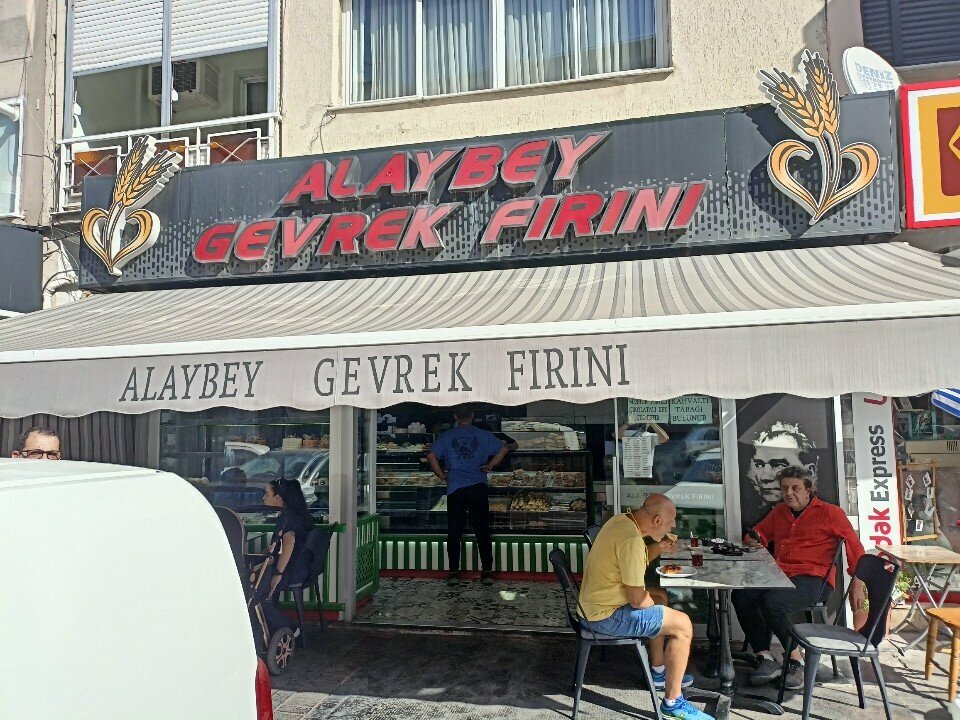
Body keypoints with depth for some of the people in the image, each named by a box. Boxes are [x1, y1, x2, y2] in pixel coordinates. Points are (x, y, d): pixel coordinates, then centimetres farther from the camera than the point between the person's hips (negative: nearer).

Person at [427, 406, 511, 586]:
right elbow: (504, 448, 4)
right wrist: (490, 465, 9)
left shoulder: (446, 436, 6)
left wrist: (441, 475, 6)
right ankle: (487, 572, 6)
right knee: (483, 531, 5)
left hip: (455, 490, 0)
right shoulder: (483, 435, 7)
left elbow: (431, 455, -4)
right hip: (478, 488, 0)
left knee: (454, 532, 6)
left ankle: (454, 572, 7)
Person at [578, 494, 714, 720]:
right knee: (683, 625, -6)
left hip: (593, 604, 10)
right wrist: (653, 605, -2)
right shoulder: (632, 540, -27)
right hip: (605, 616, -10)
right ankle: (673, 702, 6)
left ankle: (658, 672, 38)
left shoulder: (621, 520, 3)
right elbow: (637, 600, -22)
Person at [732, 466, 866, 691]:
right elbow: (760, 533, 33)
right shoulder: (779, 512, 22)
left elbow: (854, 545, 3)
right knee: (741, 595, -22)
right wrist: (754, 541, 7)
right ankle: (765, 658, -15)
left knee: (773, 602, -33)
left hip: (813, 579, -6)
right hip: (779, 575, 6)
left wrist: (857, 583, -5)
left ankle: (796, 661, -12)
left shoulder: (829, 513, 6)